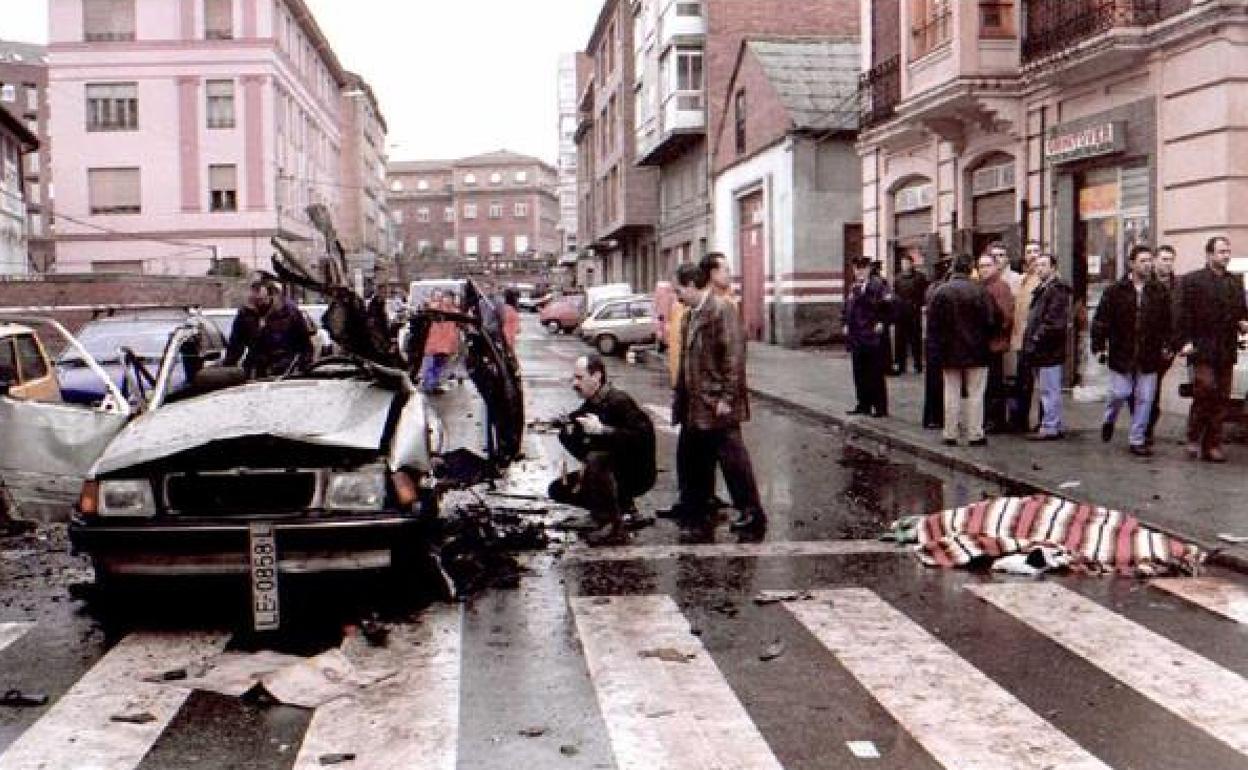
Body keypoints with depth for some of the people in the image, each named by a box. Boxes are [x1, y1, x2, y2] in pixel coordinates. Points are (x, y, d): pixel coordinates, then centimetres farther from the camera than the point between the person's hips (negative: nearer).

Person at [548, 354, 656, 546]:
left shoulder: (619, 401, -20)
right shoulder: (590, 404, 5)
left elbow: (643, 436, -32)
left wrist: (601, 430, -32)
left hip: (638, 473, -9)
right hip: (613, 472, 9)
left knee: (596, 459, -36)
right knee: (557, 490, 5)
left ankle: (613, 526, -24)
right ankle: (622, 504, 12)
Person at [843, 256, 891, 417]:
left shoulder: (877, 284, -6)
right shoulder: (854, 287, 15)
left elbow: (887, 305, -13)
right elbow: (849, 307, 24)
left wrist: (881, 323, -14)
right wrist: (846, 324, 14)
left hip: (873, 337, -7)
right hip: (856, 336, 7)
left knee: (876, 373, -3)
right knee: (860, 372, 11)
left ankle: (880, 407, 2)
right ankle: (864, 404, 20)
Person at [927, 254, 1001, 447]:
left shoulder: (940, 292, -4)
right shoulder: (980, 291, -12)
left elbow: (932, 324, -2)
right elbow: (993, 320, -9)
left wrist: (941, 342, 9)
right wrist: (983, 338, 9)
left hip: (949, 351, 2)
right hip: (976, 351, -2)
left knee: (951, 394, 8)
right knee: (975, 394, 4)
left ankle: (950, 434, 11)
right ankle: (975, 435, 6)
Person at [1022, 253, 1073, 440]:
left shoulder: (1057, 289, -13)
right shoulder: (1041, 289, 19)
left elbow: (1055, 321, -21)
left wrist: (1038, 337, -17)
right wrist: (1031, 338, 15)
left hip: (1048, 349, -10)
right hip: (1040, 349, 10)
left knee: (1049, 390, -6)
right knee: (1048, 390, 15)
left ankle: (1050, 428, -1)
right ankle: (1057, 426, 22)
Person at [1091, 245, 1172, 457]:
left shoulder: (1160, 293, 4)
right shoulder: (1115, 291, -3)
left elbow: (1167, 323, 9)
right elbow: (1101, 320, -3)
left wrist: (1166, 345, 3)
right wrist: (1099, 346, -7)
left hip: (1149, 357, 2)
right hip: (1121, 355, -2)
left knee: (1144, 399, 3)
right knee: (1120, 394, 1)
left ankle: (1136, 440, 13)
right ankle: (1109, 420, 33)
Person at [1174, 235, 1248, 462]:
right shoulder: (1192, 280, -1)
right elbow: (1182, 314, -7)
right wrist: (1184, 341, -14)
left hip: (1226, 351, 5)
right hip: (1202, 348, -5)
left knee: (1221, 399, 5)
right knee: (1206, 389, -14)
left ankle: (1212, 445, 11)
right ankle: (1194, 438, 2)